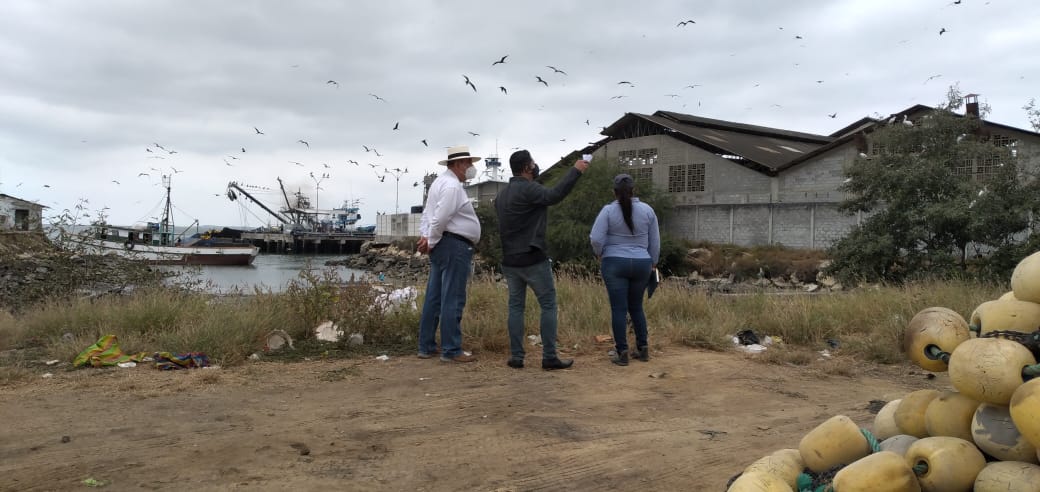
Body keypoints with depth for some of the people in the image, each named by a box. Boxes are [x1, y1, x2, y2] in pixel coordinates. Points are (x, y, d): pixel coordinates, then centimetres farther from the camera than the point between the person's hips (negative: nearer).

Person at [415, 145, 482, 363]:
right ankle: (451, 351, -4)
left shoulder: (440, 182, 19)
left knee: (434, 298, 12)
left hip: (441, 246, 10)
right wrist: (432, 241, -9)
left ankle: (426, 347, 17)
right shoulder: (452, 186, -14)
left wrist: (425, 237, 4)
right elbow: (440, 218, -21)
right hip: (455, 246, -10)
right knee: (452, 300, -7)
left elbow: (427, 214, 17)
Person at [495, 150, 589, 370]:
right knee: (548, 305, 0)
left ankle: (516, 356, 8)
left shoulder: (502, 194, 14)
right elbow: (554, 195, -29)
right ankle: (549, 357, -1)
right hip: (533, 260, -7)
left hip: (510, 260, 8)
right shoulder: (528, 189, -14)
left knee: (515, 306, 10)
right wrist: (575, 171, -24)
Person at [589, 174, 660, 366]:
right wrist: (653, 264, 16)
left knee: (618, 309, 1)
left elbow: (596, 238, -14)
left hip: (615, 265, -3)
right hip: (641, 265, 3)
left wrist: (599, 254, 5)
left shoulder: (608, 210, -9)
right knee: (636, 307, 16)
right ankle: (643, 349, 17)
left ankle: (622, 353, 1)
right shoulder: (647, 210, -1)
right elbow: (655, 241, 4)